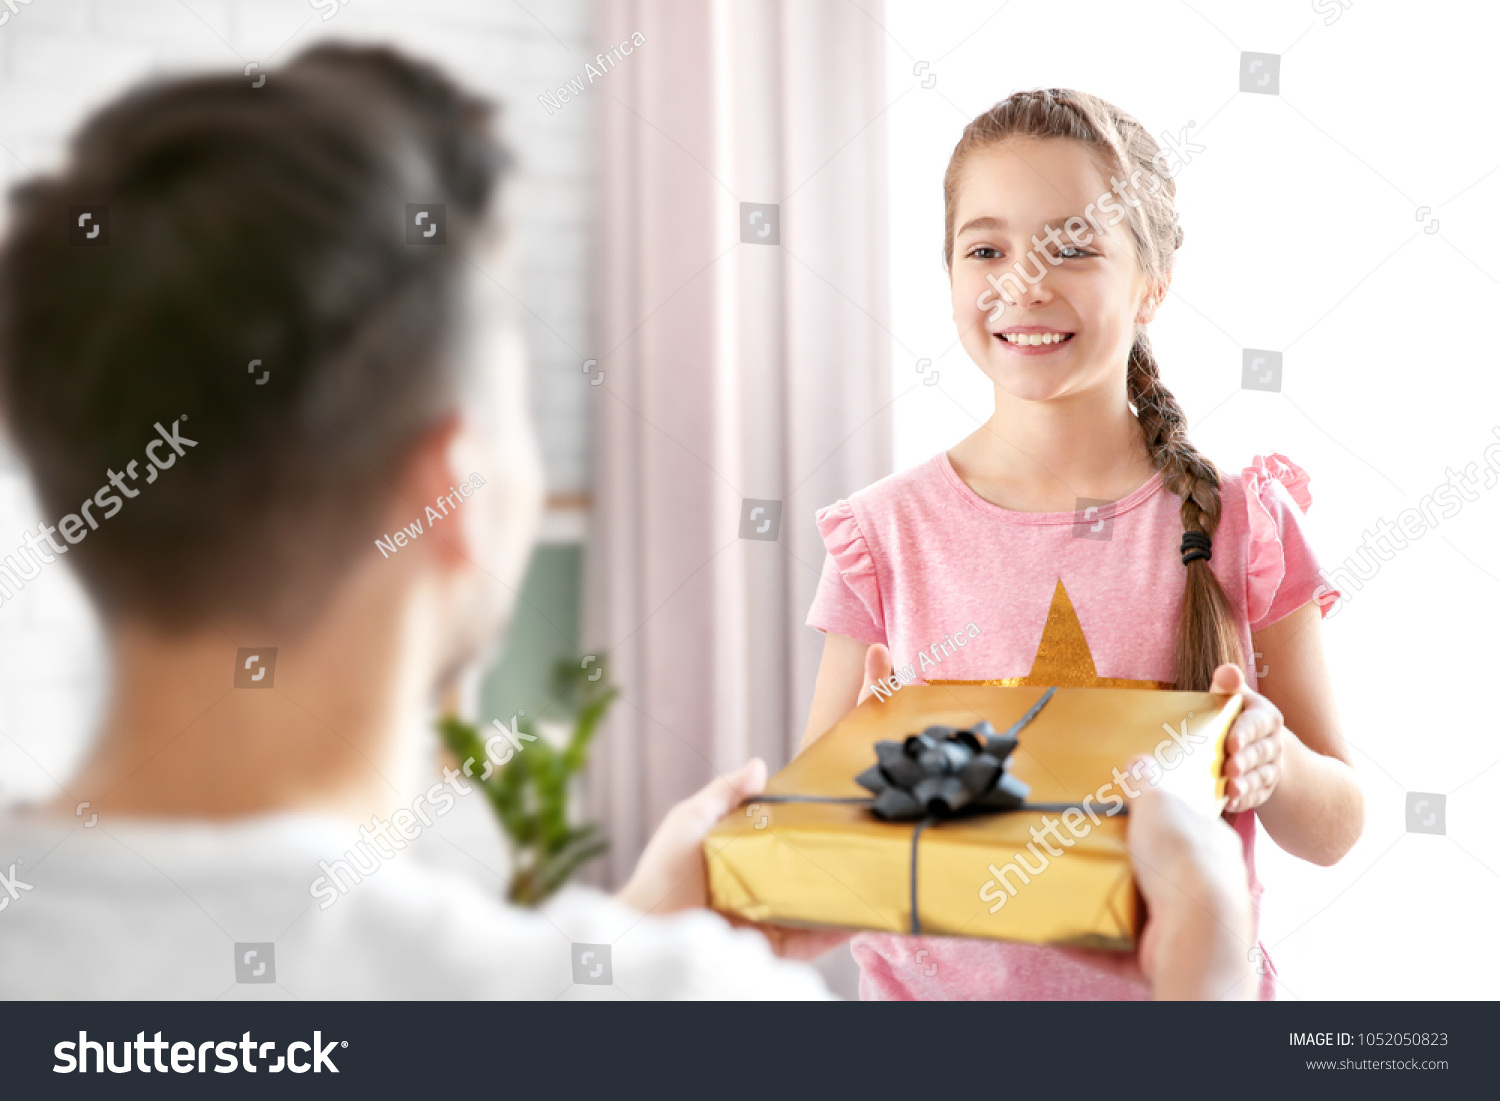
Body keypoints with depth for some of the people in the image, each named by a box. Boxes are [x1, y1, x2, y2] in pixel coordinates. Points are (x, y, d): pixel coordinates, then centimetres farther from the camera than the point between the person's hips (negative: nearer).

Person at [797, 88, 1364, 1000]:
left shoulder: (1240, 521, -4)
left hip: (1175, 984, 0)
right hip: (939, 981, 0)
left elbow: (1334, 831, 2)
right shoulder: (888, 536, -5)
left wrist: (1273, 763, -17)